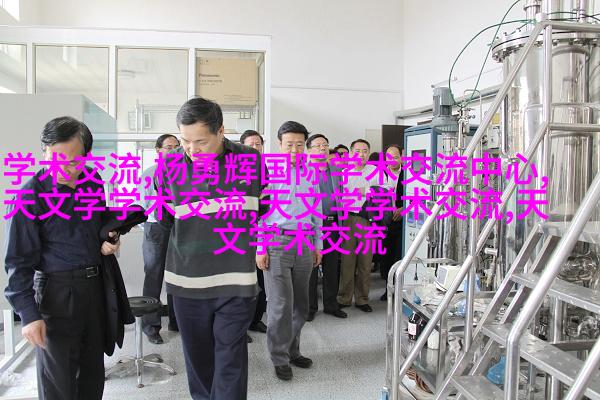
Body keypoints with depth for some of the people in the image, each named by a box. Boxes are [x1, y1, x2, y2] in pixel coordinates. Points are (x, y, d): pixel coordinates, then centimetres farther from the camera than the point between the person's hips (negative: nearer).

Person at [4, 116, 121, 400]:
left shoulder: (93, 181, 3)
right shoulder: (31, 196, -14)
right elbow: (19, 262, -11)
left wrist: (107, 243, 2)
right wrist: (29, 314, -15)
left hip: (95, 286, 6)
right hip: (56, 291, -5)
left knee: (93, 371, 18)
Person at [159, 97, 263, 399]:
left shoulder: (251, 160, -5)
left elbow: (264, 208, 12)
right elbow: (166, 219, 10)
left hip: (235, 281, -1)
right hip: (187, 279, 2)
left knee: (230, 357, 3)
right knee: (197, 353, 15)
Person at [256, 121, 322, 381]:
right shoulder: (269, 172, -4)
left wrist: (318, 245, 15)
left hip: (305, 244, 5)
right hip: (277, 242, -5)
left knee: (301, 304, 12)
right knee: (280, 304, -2)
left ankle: (292, 350, 29)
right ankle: (280, 359, 13)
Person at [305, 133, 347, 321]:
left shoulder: (336, 171, 13)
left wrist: (340, 224, 10)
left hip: (333, 224, 5)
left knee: (332, 267, 11)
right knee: (311, 266, 3)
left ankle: (331, 305, 23)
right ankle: (310, 307, 15)